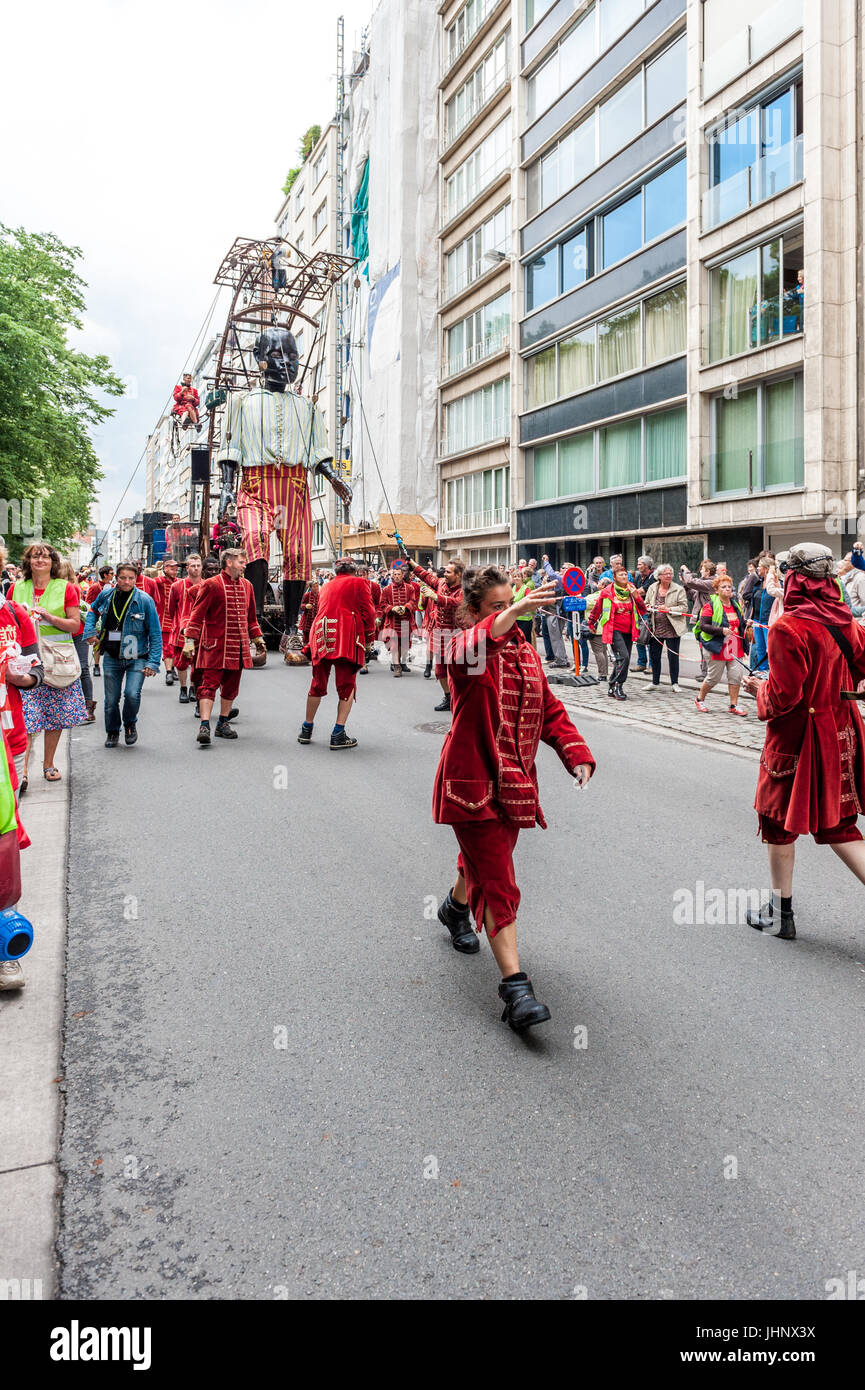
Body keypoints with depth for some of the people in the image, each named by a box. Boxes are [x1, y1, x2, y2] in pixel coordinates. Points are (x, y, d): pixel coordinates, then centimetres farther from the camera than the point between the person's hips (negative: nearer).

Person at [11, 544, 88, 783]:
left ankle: (48, 764, 19)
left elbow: (75, 624, -1)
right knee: (25, 715, -8)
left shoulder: (66, 588, 3)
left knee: (56, 713, 5)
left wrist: (49, 617, -15)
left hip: (57, 656, 0)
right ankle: (22, 768, -7)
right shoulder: (17, 588, 9)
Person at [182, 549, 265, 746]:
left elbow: (251, 615, 24)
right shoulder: (211, 585, -6)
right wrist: (190, 639, -13)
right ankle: (204, 726, -13)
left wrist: (257, 637, 23)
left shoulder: (247, 586, 13)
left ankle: (223, 724, 21)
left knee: (231, 685, 11)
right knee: (209, 683, -9)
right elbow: (197, 613, -7)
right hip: (215, 645, -6)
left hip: (238, 646, 6)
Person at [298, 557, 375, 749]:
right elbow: (367, 611, 1)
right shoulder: (358, 582, 8)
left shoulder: (327, 586, 24)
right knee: (347, 686, -1)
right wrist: (370, 636, 11)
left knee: (318, 684, 15)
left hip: (321, 635, 5)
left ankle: (306, 730, 22)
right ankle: (338, 735, -7)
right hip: (346, 636, -5)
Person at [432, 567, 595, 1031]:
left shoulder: (524, 650, 10)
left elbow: (548, 708, 11)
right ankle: (515, 986, -10)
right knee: (497, 881, -11)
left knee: (487, 859, 25)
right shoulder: (464, 645, -11)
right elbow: (474, 650, -38)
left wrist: (576, 753, -4)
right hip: (473, 781, -7)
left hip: (514, 781, 7)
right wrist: (517, 611, -52)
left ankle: (456, 907, 56)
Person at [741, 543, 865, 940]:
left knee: (780, 821, 11)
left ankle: (780, 914, 22)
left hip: (799, 738, -7)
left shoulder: (788, 628, -22)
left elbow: (782, 696, -22)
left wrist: (759, 689, -2)